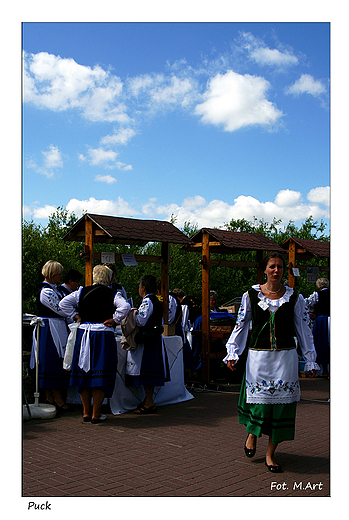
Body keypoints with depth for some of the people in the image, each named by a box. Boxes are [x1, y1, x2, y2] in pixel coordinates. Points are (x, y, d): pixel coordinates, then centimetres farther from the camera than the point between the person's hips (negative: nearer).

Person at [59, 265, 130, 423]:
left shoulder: (82, 292, 5)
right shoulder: (112, 294, -4)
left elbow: (63, 303, 1)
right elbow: (125, 307, -18)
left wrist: (76, 316, 7)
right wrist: (114, 320, -8)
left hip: (84, 333, 3)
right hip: (104, 336, -3)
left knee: (84, 372, 12)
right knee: (100, 374, 2)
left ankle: (86, 413, 17)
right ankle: (96, 414, 4)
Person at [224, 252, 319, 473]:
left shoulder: (294, 298, 3)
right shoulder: (251, 295, 3)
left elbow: (303, 330, 7)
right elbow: (241, 326, 7)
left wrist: (311, 361, 7)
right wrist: (232, 353, 0)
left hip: (285, 357, 1)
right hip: (259, 355, -1)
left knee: (281, 403, 1)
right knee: (258, 399, 1)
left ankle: (270, 454, 16)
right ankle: (252, 432, 35)